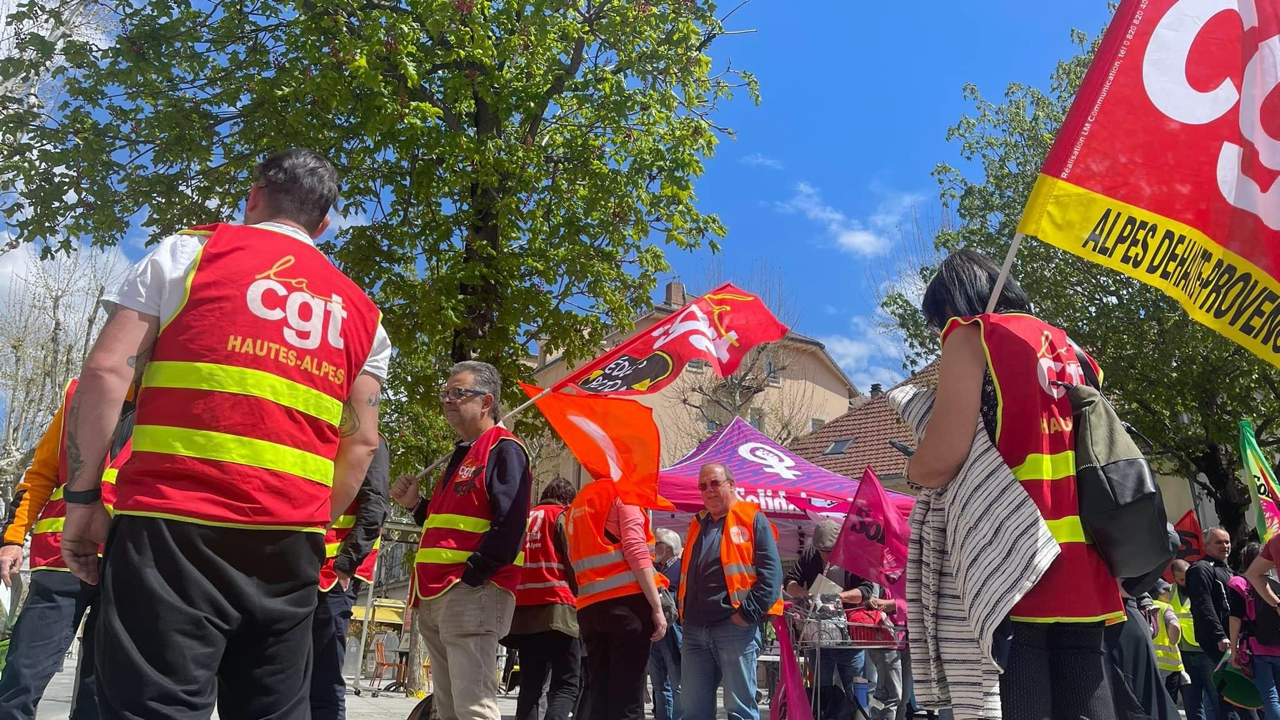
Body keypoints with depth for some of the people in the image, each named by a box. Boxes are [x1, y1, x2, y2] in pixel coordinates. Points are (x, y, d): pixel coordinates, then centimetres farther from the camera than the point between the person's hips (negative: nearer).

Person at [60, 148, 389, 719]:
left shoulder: (190, 251, 7)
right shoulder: (362, 312, 17)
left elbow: (106, 371, -1)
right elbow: (361, 443, 13)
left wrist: (82, 499, 4)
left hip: (174, 525, -3)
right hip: (290, 542, 4)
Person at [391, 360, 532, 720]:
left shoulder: (503, 449, -7)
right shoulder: (460, 455, 23)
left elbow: (509, 524, -18)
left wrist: (469, 579, -20)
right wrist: (418, 505, 13)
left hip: (473, 593, -10)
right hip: (438, 596, 10)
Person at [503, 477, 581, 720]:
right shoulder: (562, 516, 3)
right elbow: (573, 563, -4)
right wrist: (579, 597, 10)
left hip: (523, 611, 6)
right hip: (555, 609, -6)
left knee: (530, 685, 11)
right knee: (566, 685, -5)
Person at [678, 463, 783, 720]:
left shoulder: (752, 519, 0)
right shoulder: (697, 524, 20)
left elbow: (771, 571, -9)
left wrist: (748, 613, -16)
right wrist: (683, 612, 14)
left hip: (735, 627, -6)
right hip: (694, 630, 7)